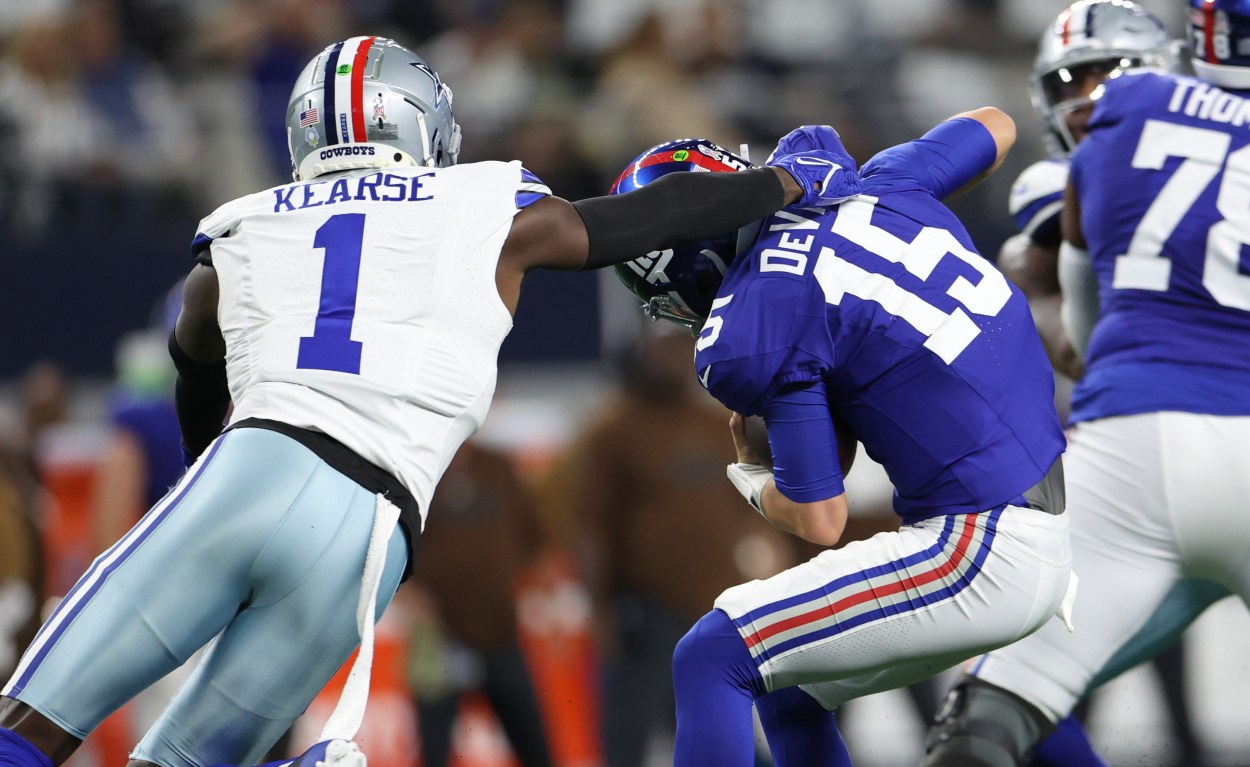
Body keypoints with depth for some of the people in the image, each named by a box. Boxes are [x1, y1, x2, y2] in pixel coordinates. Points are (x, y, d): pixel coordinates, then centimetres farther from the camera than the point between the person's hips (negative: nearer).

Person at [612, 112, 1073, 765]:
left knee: (711, 661, -6)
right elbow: (994, 126, 29)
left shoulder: (755, 338, -14)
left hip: (987, 552, -9)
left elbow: (820, 521, -8)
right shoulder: (883, 182, 7)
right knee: (788, 690, 20)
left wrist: (748, 479, 13)